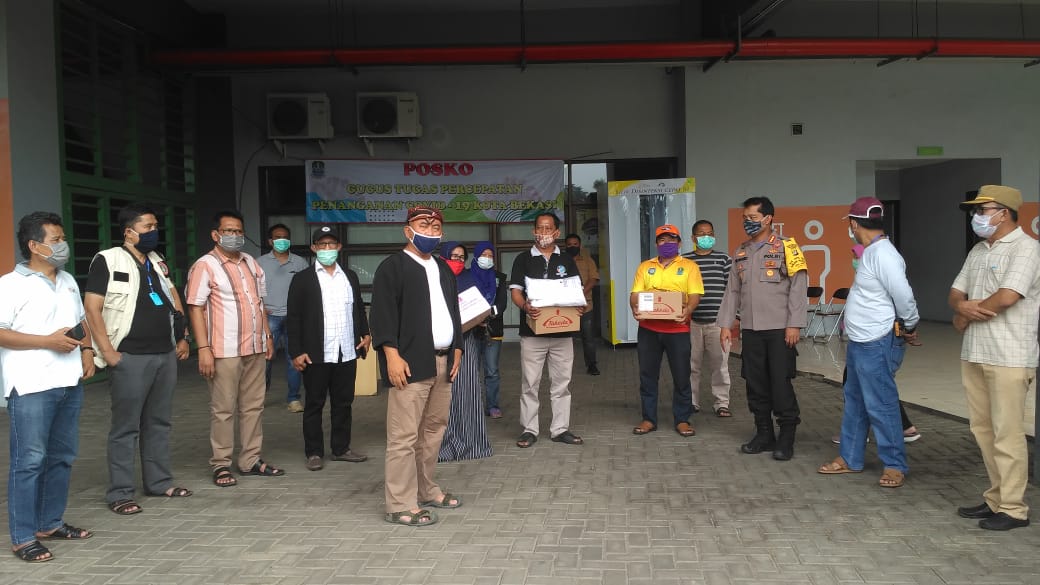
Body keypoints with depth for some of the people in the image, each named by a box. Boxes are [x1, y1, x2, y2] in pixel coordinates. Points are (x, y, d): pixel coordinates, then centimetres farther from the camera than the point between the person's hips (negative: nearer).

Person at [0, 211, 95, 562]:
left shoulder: (68, 281, 16)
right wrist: (48, 341, -19)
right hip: (31, 387, -7)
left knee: (62, 456, 13)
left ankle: (51, 523, 26)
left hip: (69, 383, 7)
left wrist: (87, 350, 6)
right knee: (29, 461, -3)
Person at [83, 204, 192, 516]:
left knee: (159, 422, 13)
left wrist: (181, 338, 16)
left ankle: (160, 481, 23)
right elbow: (92, 307, -11)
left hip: (166, 355, 7)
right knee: (126, 427, -1)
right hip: (130, 358, -7)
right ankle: (120, 493, 7)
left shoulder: (158, 261, 14)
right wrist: (107, 351, -15)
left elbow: (174, 299, 23)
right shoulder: (108, 261, -7)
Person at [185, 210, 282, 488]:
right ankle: (221, 464, 11)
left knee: (253, 405, 11)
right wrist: (203, 349, -17)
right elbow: (195, 308, -11)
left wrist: (267, 335, 15)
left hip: (255, 348, 7)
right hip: (224, 350, -6)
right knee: (223, 409, 1)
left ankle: (251, 460, 20)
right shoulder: (205, 266, -7)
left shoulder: (251, 263, 14)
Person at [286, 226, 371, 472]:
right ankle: (314, 453, 15)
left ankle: (341, 448, 23)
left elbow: (359, 308, 20)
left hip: (347, 353, 4)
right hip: (316, 356, -4)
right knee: (314, 404, 6)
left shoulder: (350, 276, 13)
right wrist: (296, 352, -10)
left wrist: (365, 333, 4)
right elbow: (293, 317, -4)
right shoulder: (302, 279, -1)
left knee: (343, 403, 11)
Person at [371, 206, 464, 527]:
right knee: (404, 435, -7)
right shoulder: (392, 266, -4)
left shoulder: (443, 269, 20)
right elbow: (382, 313, -11)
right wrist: (392, 355, -18)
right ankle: (400, 505, -1)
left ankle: (426, 490, 25)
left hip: (442, 361, 8)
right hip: (410, 363, -8)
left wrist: (456, 349, 17)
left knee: (434, 430, 13)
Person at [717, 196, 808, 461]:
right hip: (750, 329, 5)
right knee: (755, 383, 8)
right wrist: (725, 325, 8)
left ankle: (786, 438, 8)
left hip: (779, 329, -5)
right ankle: (764, 433, 19)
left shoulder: (786, 247, -3)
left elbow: (798, 287, -7)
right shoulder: (740, 252, 13)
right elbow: (732, 291, 14)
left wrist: (794, 324, -13)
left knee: (781, 383, -3)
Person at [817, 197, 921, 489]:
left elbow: (904, 295, -23)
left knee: (880, 405, -2)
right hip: (860, 342, 10)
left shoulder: (883, 254, -20)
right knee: (855, 402, 17)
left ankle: (895, 465, 11)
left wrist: (910, 325, -8)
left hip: (878, 345, -10)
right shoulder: (871, 252, 11)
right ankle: (850, 459, 28)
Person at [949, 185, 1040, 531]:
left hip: (1009, 357, -8)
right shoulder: (979, 251, 17)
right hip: (975, 354, 8)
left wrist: (967, 316, -5)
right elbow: (955, 293, 15)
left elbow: (1006, 297, -20)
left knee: (1007, 433, -5)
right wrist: (962, 307, -9)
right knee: (983, 428, 12)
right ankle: (996, 499, 23)